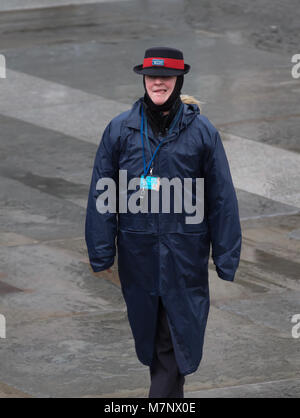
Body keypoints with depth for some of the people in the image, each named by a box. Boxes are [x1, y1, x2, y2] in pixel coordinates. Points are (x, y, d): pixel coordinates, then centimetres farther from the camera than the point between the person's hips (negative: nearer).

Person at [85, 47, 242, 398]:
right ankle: (170, 394, 29)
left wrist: (226, 259, -2)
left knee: (176, 333, -5)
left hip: (185, 253, -2)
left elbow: (222, 198, 1)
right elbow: (101, 194, 4)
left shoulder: (201, 130, -2)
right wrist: (100, 255, 1)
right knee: (147, 327, 13)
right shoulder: (120, 129, 1)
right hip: (137, 252, 2)